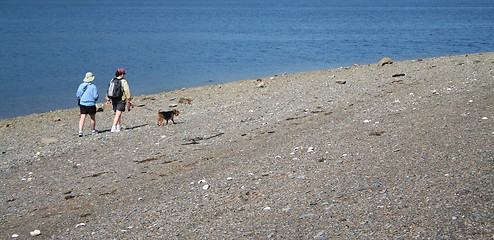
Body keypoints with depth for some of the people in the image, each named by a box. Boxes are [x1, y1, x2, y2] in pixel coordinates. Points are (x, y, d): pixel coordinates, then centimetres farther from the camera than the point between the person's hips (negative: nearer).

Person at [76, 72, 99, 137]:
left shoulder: (81, 85, -1)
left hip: (82, 104, 3)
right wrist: (95, 99, 9)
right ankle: (93, 130, 31)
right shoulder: (93, 86, -12)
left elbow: (77, 95, 2)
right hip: (91, 104, -3)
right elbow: (95, 96, -13)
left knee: (82, 118, -1)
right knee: (93, 118, 16)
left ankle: (80, 131, -15)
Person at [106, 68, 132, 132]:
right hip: (121, 99, -6)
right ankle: (113, 128, -14)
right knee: (118, 114, -6)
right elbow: (127, 91, -12)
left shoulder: (112, 80, 6)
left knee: (117, 114, 19)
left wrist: (108, 100, 16)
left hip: (114, 100, 6)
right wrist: (129, 100, -6)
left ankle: (119, 127, 25)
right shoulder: (124, 81, -10)